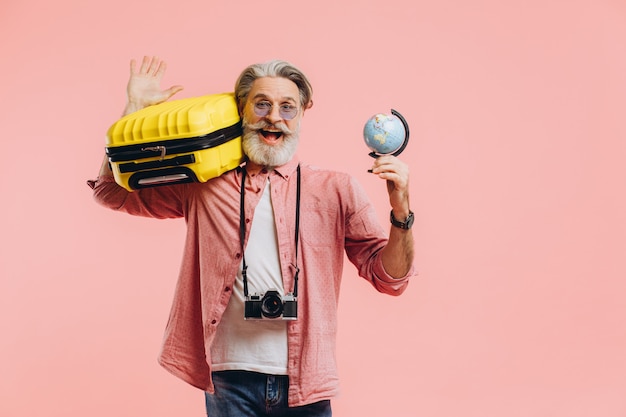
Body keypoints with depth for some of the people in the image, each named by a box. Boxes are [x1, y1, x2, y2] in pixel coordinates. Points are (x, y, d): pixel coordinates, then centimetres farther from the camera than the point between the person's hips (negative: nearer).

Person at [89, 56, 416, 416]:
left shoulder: (336, 190, 4)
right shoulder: (205, 186, 7)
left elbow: (390, 278, 3)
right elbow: (113, 191, 12)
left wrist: (401, 210, -15)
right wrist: (136, 106, 8)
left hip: (305, 383, 0)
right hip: (230, 378, 1)